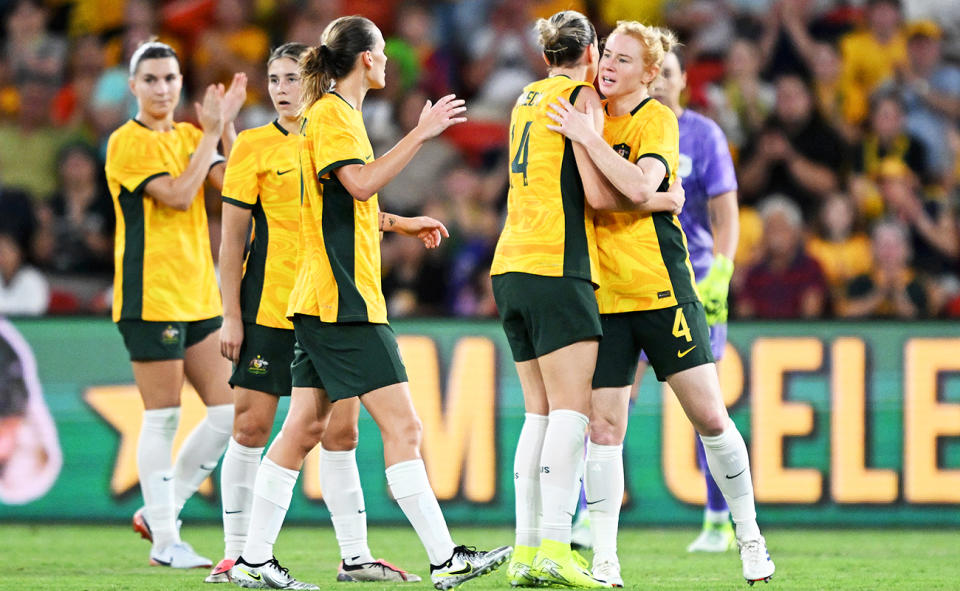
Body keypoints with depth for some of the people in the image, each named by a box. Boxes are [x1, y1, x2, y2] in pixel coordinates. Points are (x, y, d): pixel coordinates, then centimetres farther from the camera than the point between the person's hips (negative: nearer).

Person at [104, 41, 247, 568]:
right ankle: (164, 542, 0)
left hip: (198, 296, 8)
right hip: (151, 296, -7)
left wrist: (225, 127, -7)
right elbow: (178, 195, -18)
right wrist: (212, 134, -12)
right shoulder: (128, 142, -7)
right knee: (162, 419, -5)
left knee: (227, 412, 5)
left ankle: (159, 512, 16)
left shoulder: (189, 136, 14)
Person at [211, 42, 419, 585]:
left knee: (341, 432, 3)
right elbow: (234, 235, -2)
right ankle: (237, 553, 5)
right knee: (252, 426, -3)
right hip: (269, 306, -4)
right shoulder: (255, 145, -1)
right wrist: (232, 314, -7)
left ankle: (355, 555, 7)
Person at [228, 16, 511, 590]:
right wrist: (421, 134, -20)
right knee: (402, 424, -11)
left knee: (307, 425, 8)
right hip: (343, 299, -11)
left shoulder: (338, 112, 22)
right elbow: (361, 181, -24)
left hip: (323, 300, 11)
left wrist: (402, 223, 30)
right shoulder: (332, 113, -10)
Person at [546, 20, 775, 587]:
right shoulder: (593, 116, 10)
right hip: (604, 295, 4)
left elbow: (641, 184, -24)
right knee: (603, 427, -3)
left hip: (663, 287, -4)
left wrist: (588, 138, -24)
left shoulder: (657, 119, -6)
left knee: (710, 416, -3)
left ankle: (750, 539, 11)